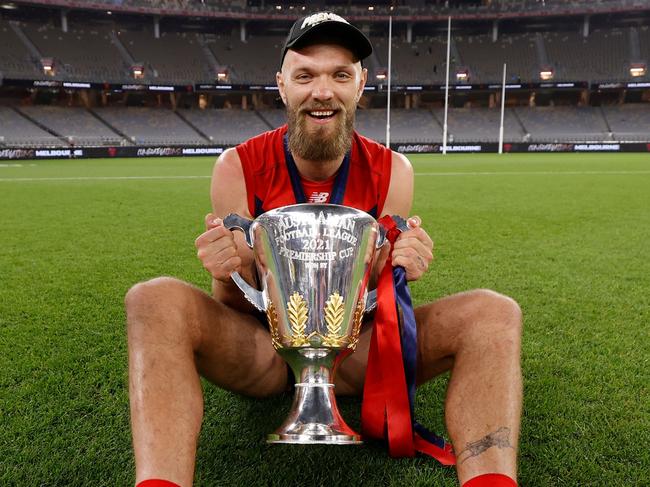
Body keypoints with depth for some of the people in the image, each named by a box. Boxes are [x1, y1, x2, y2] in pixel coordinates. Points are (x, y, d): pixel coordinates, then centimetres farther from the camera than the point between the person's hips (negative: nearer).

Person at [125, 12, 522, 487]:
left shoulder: (392, 172, -6)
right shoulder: (238, 168, -9)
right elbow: (241, 305, -3)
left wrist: (399, 269, -22)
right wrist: (229, 275, -28)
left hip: (358, 348, 1)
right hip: (263, 346, 0)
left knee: (494, 312, -19)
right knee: (155, 299, -27)